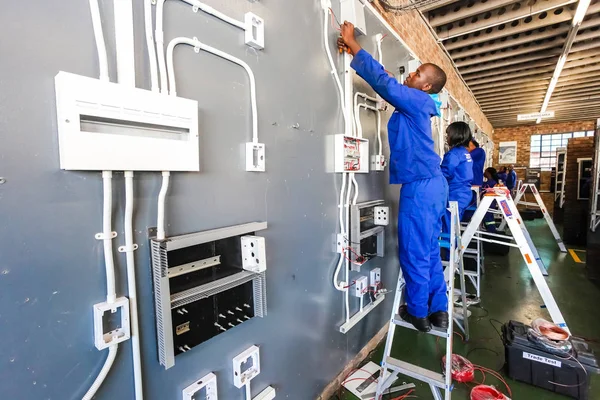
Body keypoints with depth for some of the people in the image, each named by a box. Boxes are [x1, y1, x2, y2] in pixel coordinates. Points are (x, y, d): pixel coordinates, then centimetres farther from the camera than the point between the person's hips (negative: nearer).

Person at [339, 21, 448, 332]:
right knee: (429, 250, 14)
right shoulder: (415, 105, 18)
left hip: (420, 185, -10)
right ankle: (439, 310, 25)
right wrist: (353, 52, 20)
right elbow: (384, 81, 21)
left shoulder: (417, 101, -7)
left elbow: (383, 81, -14)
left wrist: (353, 43, -5)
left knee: (414, 252, 1)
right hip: (431, 183, 10)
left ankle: (418, 313, 17)